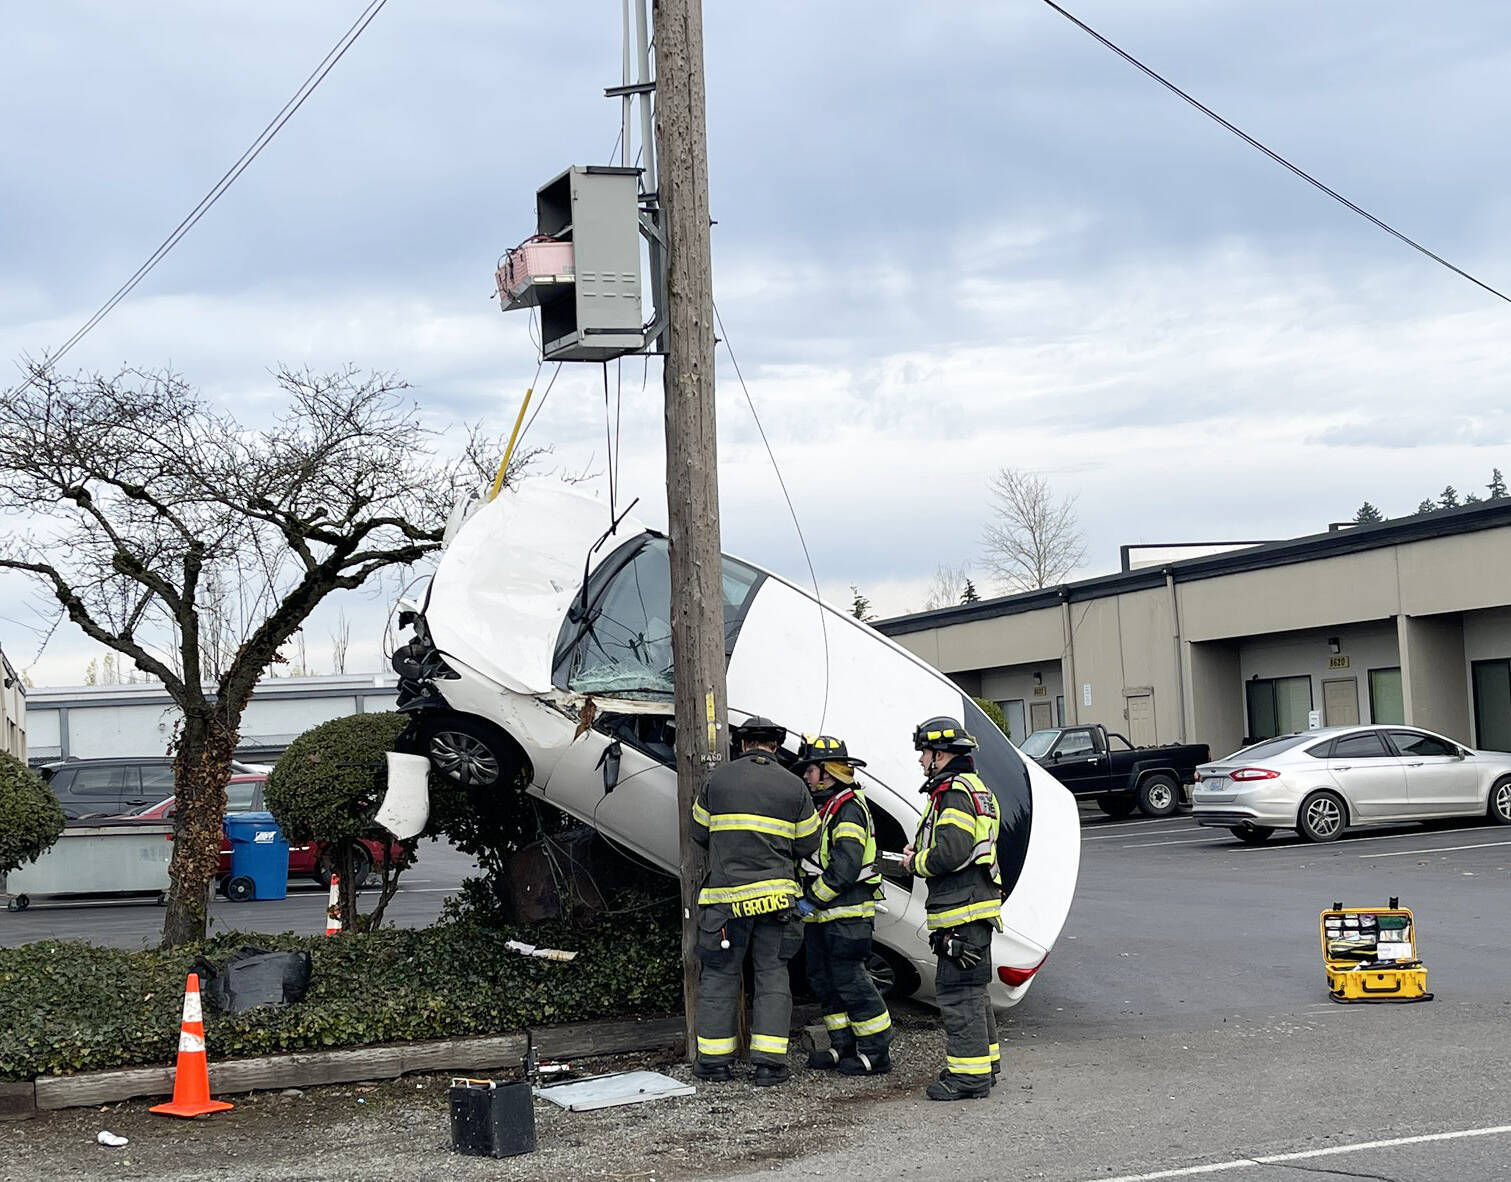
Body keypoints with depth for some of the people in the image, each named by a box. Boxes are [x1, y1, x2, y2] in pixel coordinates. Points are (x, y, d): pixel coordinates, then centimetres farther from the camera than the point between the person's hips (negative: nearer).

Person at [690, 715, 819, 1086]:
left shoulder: (718, 779, 1)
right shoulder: (794, 786, 3)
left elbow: (699, 832, 10)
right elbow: (808, 845, 7)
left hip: (726, 895, -1)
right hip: (776, 895, 1)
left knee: (719, 975, 9)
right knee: (773, 975, 6)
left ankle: (714, 1058, 12)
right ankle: (769, 1062, 2)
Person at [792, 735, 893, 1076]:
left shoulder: (849, 808, -14)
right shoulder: (820, 806, 17)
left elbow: (845, 867, -22)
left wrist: (812, 899, -18)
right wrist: (809, 899, 12)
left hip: (847, 913, -10)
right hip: (821, 913, 10)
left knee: (849, 979, -8)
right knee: (823, 980, 11)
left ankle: (876, 1052, -3)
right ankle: (844, 1046, 19)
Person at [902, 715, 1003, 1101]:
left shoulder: (954, 792, -14)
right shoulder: (976, 788, 20)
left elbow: (951, 852, -23)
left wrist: (916, 862, -6)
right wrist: (921, 851, 11)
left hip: (961, 911, -11)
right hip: (976, 907, 11)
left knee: (958, 991, -8)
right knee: (972, 990, 18)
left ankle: (968, 1075, -6)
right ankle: (983, 1064, 27)